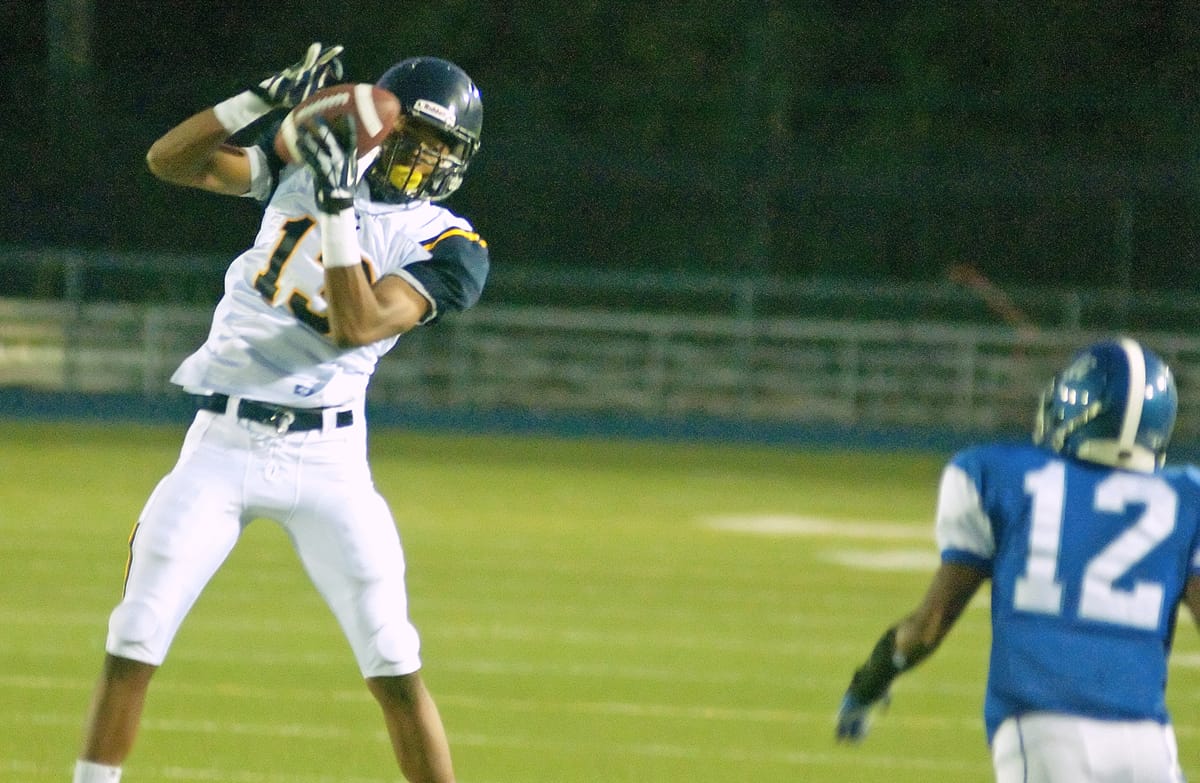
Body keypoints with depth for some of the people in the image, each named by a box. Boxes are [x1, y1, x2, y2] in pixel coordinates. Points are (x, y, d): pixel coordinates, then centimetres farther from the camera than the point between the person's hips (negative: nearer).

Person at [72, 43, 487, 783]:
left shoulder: (446, 246, -2)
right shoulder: (304, 165, 7)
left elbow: (358, 325, -17)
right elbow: (169, 160, 0)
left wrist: (340, 210, -25)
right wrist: (270, 97, -11)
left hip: (325, 458, -2)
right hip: (221, 445, 2)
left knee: (395, 667, -5)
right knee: (132, 650, -3)